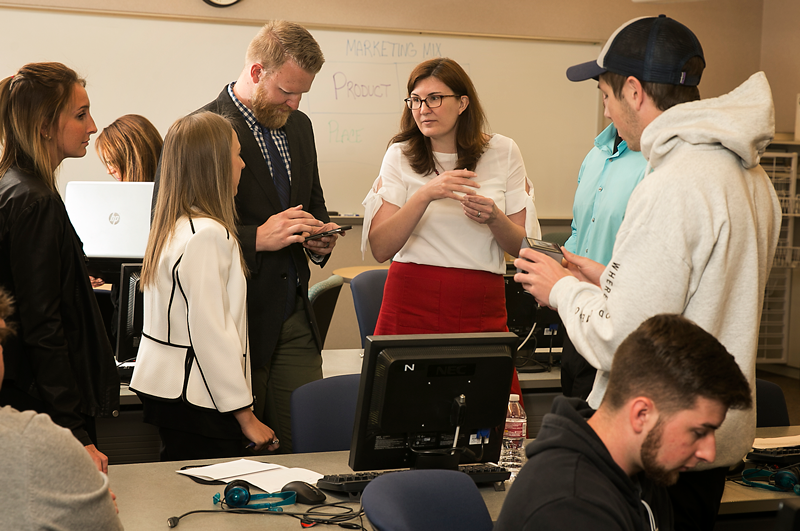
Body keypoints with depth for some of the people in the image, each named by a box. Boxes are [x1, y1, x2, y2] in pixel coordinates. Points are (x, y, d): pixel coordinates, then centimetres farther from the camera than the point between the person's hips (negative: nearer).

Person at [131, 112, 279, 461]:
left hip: (164, 389, 10)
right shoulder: (207, 235, -18)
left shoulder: (171, 227, 11)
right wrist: (245, 414, -14)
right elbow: (210, 332, -19)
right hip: (195, 399, -10)